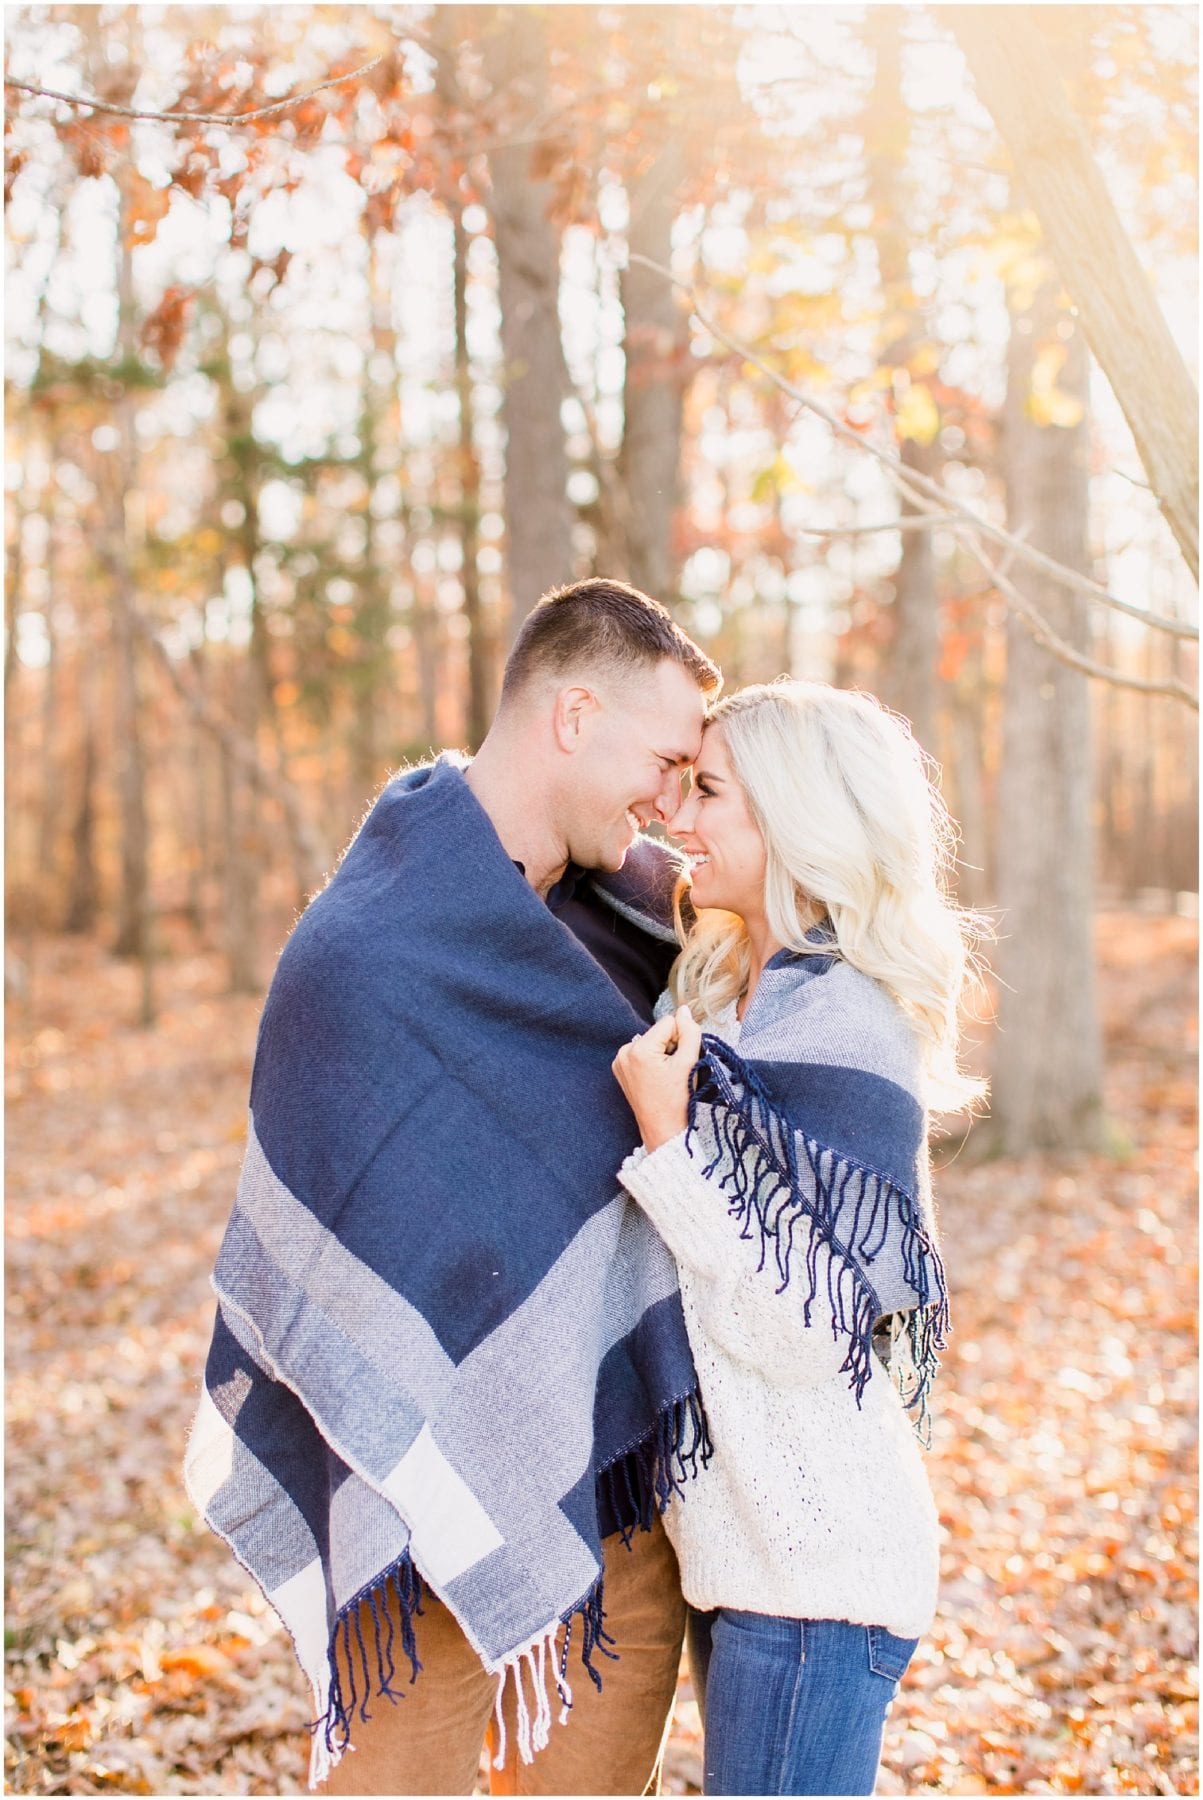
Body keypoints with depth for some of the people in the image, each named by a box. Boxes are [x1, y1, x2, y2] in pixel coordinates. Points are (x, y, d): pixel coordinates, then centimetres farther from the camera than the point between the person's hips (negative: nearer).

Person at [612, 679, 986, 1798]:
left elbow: (801, 1333, -21)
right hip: (738, 1537, 9)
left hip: (815, 1568, -9)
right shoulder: (731, 1001, 9)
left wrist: (665, 1145, -20)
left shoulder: (845, 1033, -18)